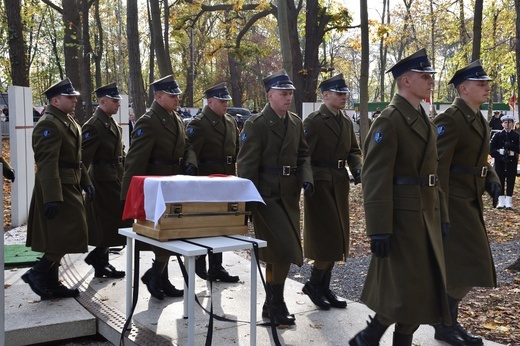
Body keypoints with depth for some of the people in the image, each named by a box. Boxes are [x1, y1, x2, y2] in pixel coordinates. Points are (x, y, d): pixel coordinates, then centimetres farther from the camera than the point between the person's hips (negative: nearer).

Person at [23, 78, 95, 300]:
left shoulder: (68, 122, 16)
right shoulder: (48, 124, -16)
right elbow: (47, 163, -23)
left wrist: (85, 182, 18)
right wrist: (52, 198, -28)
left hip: (70, 187, 10)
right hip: (57, 189, -10)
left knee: (58, 238, 13)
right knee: (68, 235, -9)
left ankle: (51, 283, 21)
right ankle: (37, 273, 4)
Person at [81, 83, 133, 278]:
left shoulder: (112, 123, 15)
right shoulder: (94, 125, -13)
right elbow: (84, 156, -18)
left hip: (114, 179, 9)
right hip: (103, 180, -9)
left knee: (106, 223, 13)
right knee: (119, 221, -8)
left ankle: (101, 265, 21)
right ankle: (97, 256, 4)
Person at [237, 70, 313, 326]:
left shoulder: (296, 122, 10)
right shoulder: (256, 124, -9)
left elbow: (303, 155, 16)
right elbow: (247, 164, -11)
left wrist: (306, 179, -3)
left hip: (289, 196, 7)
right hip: (266, 196, -6)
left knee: (279, 252, 13)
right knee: (282, 250, -9)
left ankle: (271, 304, 26)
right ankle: (276, 304, 7)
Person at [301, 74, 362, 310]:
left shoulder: (347, 122, 12)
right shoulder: (313, 121, -10)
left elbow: (353, 151, 15)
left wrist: (357, 169, -4)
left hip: (340, 185, 7)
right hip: (320, 184, -7)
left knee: (337, 239, 10)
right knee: (328, 238, -8)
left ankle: (324, 288, 21)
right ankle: (313, 284, 10)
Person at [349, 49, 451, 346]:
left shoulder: (425, 120, 14)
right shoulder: (389, 120, -13)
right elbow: (375, 179, -19)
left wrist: (441, 216, 17)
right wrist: (380, 229, -22)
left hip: (426, 215, 9)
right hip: (401, 216, -9)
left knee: (427, 286, 13)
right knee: (407, 287, -5)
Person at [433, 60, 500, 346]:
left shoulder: (478, 118, 14)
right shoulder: (450, 119, -15)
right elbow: (438, 166, -20)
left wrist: (491, 180, 1)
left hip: (470, 200, 9)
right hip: (454, 201, -9)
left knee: (457, 265, 14)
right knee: (468, 264, -8)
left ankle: (447, 321, 25)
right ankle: (444, 322, 7)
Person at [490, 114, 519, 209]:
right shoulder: (497, 135, 4)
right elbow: (492, 149, -3)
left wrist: (511, 146, -19)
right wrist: (500, 157, -14)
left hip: (512, 161, 0)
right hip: (500, 161, 0)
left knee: (511, 181, 1)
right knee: (500, 181, 1)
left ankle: (509, 202, 5)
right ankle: (501, 201, 7)